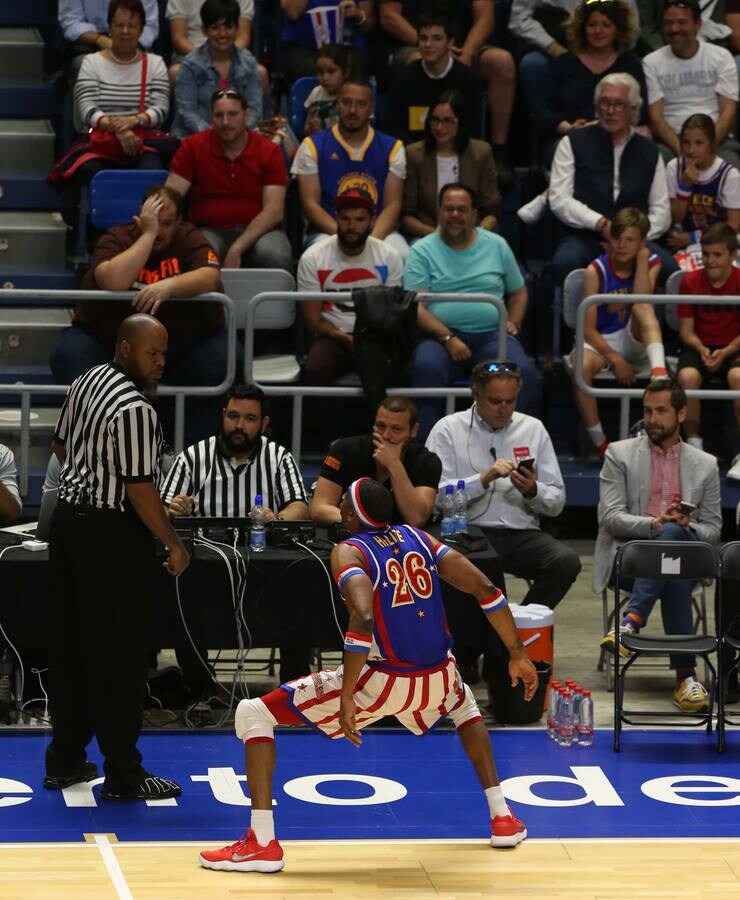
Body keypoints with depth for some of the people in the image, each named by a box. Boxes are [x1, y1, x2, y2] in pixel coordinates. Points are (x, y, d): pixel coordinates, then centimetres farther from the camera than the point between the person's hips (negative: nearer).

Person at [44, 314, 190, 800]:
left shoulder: (87, 381, 7)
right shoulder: (135, 410, -21)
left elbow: (61, 445, 19)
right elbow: (140, 489, -22)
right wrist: (174, 544, -12)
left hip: (70, 518, 9)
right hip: (113, 535, -9)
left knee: (70, 645, 15)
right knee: (119, 655, -2)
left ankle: (65, 760, 23)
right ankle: (123, 773, 2)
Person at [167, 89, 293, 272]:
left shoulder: (269, 151, 0)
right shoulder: (193, 147, 3)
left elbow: (274, 210, -9)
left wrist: (237, 248, -22)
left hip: (258, 231, 0)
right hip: (210, 231, 0)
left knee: (275, 255, -35)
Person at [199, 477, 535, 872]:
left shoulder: (348, 552, -6)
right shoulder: (418, 538, 10)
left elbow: (363, 617, -24)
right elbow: (485, 589, 3)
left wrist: (346, 696, -22)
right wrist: (517, 655, 12)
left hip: (383, 682, -5)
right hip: (436, 677, 6)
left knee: (252, 714, 5)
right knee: (464, 704, 44)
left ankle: (262, 843, -4)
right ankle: (502, 818, 35)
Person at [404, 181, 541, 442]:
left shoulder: (496, 245, 17)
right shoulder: (423, 251, 8)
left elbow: (518, 292, 26)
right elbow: (417, 307, -2)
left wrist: (513, 322, 5)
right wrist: (447, 338, -16)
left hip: (492, 334, 2)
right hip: (441, 336, -2)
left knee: (525, 374, -29)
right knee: (425, 368, -36)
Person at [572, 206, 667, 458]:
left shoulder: (651, 263, 1)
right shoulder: (596, 270, -7)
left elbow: (641, 303, -20)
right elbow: (588, 328, -10)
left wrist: (642, 258, -17)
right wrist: (615, 359, -20)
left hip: (635, 341, 1)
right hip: (600, 342, -1)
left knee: (643, 306, -29)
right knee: (581, 365, -36)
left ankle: (659, 371, -50)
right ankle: (600, 443, -25)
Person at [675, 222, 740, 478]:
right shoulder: (690, 282, -1)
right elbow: (686, 330, 2)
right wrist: (701, 349, -18)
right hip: (699, 346, 2)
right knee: (687, 376, -34)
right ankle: (694, 446, -17)